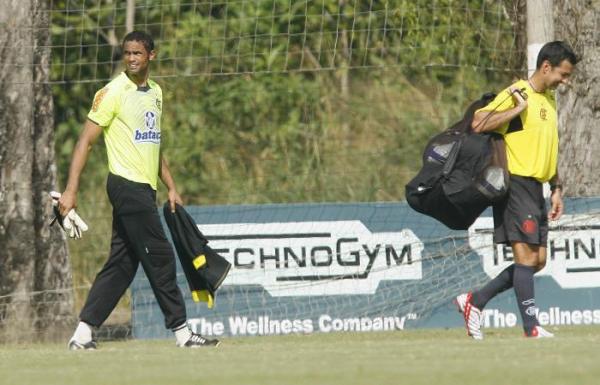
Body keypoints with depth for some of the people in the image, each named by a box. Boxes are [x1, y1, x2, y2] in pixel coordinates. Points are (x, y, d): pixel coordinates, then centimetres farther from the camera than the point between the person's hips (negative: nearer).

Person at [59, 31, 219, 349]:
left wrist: (171, 187, 19)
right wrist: (70, 191, -18)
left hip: (144, 189, 8)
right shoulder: (113, 92, -9)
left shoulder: (155, 92, 15)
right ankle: (181, 331, -1)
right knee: (160, 259, -7)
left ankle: (82, 334, 8)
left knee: (122, 264, 6)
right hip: (127, 185, -8)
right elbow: (85, 141, -11)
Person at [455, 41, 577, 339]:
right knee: (527, 257, -10)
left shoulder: (549, 100, 18)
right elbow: (478, 124, -21)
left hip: (535, 190, 9)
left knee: (537, 260, 6)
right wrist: (519, 108, -22)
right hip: (516, 184, -9)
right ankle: (531, 328, -9)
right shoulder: (516, 94, -10)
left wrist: (556, 189, 21)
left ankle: (475, 301, 15)